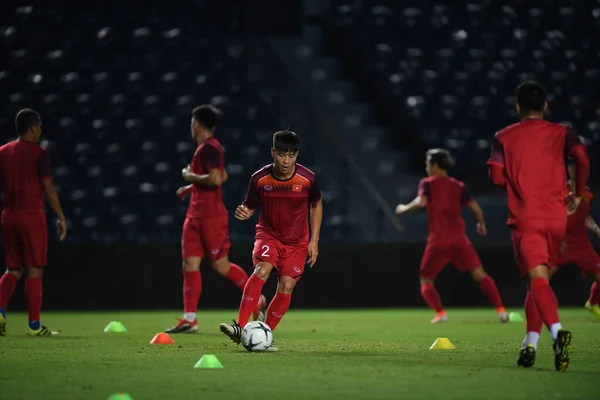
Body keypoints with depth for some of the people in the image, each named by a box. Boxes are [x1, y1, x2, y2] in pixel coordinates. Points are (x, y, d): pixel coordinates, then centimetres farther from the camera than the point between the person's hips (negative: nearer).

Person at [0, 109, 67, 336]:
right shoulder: (39, 153, -7)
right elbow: (48, 189, -9)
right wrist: (61, 218, -2)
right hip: (32, 216, -5)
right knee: (34, 271, 1)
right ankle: (34, 325, 1)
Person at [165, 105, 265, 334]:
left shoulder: (209, 148, -14)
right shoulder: (206, 148, 16)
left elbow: (216, 179, -26)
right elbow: (222, 177, 27)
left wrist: (191, 177, -13)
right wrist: (192, 187, 25)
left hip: (211, 217, -10)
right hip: (196, 216, 10)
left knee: (220, 265, -3)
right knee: (190, 265, 2)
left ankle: (256, 300, 14)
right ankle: (189, 319, 0)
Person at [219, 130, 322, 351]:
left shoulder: (307, 179, -14)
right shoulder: (259, 179, -15)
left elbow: (316, 205, 3)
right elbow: (249, 207, -3)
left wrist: (314, 240, 1)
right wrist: (243, 213, -29)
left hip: (297, 241, 1)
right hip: (268, 234, -1)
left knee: (286, 286, -11)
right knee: (262, 269, -28)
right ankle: (239, 327, -34)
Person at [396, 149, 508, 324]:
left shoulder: (427, 183, 3)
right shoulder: (458, 186, 11)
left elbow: (421, 202, -16)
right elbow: (476, 208, 4)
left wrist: (404, 208, 1)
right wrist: (481, 224, 22)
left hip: (438, 240, -3)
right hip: (459, 239, 3)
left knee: (425, 280, 10)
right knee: (479, 275, 7)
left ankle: (440, 313, -11)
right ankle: (500, 309, -6)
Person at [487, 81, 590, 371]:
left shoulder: (504, 137, 7)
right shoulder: (561, 133, 9)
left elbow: (496, 177, 1)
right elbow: (582, 159, -8)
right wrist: (578, 194, 6)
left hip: (525, 219, -2)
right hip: (556, 219, 3)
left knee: (538, 280, -14)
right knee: (538, 279, 17)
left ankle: (557, 331, -40)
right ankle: (529, 344, 14)